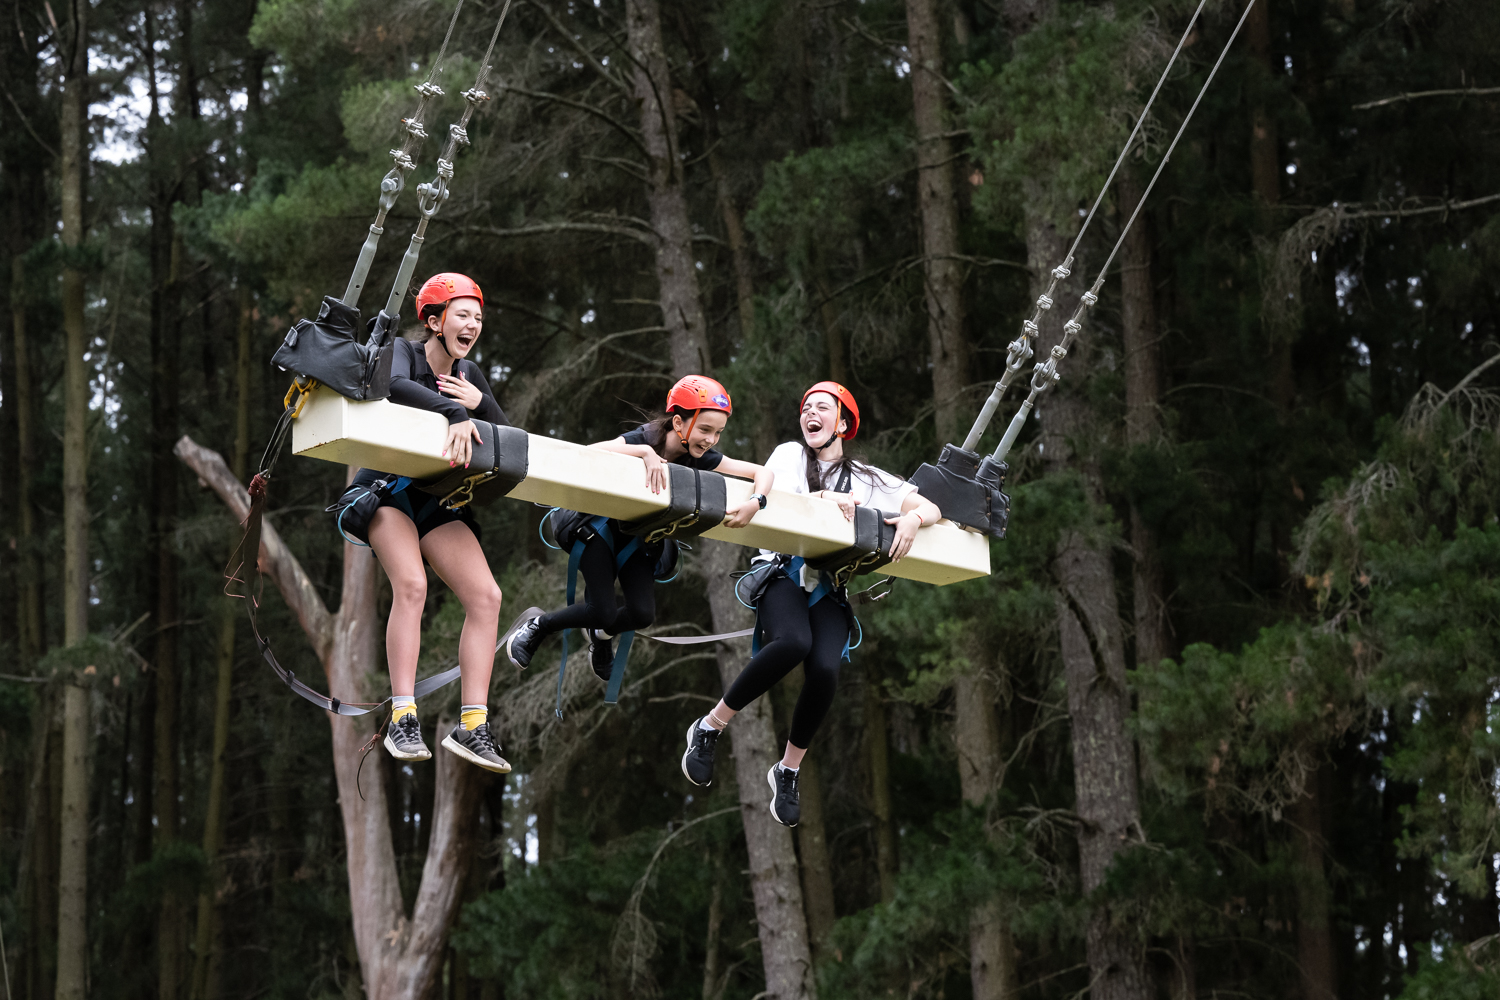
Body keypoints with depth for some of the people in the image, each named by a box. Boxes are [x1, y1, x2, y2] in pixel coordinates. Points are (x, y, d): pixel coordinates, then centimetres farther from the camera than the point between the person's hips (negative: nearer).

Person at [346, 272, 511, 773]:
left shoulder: (470, 374, 11)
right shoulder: (402, 352, -6)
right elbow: (395, 385, -31)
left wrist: (480, 403, -13)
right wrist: (455, 412, -42)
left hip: (437, 501, 6)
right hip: (386, 488, -6)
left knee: (486, 596, -12)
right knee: (411, 584, -30)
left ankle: (472, 726, -12)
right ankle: (403, 719, -28)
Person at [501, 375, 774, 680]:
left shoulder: (703, 458, -14)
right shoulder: (646, 439, -28)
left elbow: (762, 472, -11)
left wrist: (755, 503, -32)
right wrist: (644, 452, -49)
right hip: (599, 525, -5)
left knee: (643, 614, -9)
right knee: (602, 611, -15)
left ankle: (601, 634, 28)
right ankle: (535, 626, 14)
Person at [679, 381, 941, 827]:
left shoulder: (869, 480, 20)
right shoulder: (789, 455, 16)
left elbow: (931, 508, 16)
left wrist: (913, 518, -7)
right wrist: (825, 500, -14)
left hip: (831, 587, 2)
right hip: (783, 571, -2)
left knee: (824, 669, -27)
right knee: (793, 641, -37)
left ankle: (788, 770, -4)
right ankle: (709, 729, -21)